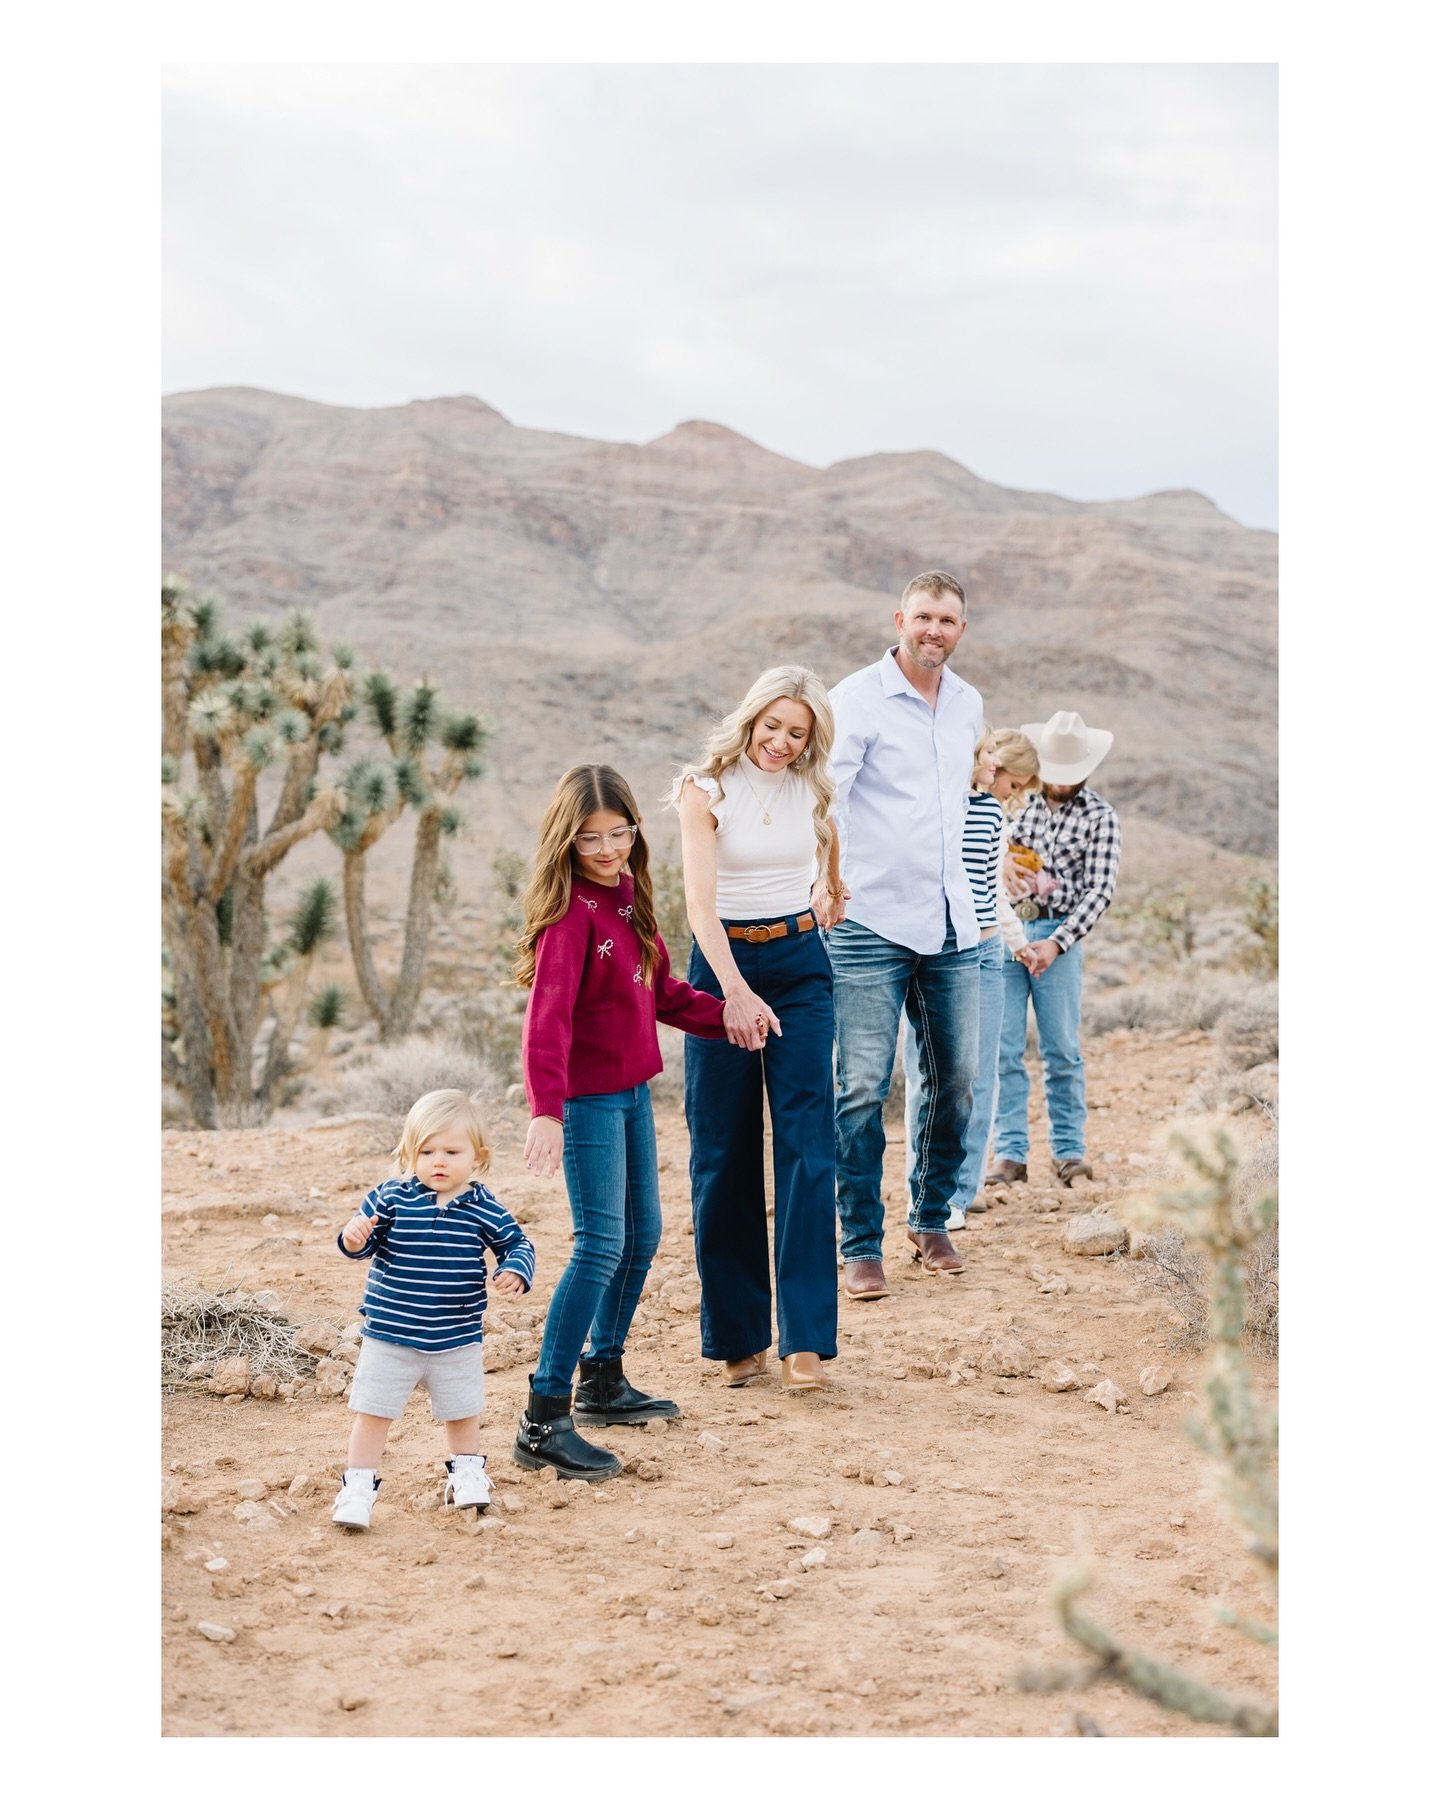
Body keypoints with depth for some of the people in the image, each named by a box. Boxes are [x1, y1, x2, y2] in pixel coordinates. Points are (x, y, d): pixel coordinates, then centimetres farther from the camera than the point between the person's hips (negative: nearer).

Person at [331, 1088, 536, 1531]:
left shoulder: (484, 1208, -7)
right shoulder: (390, 1198, -9)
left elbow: (516, 1244, 3)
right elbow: (364, 1245, -5)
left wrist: (514, 1270, -17)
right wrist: (354, 1238, -28)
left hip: (458, 1340, 1)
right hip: (388, 1336, -1)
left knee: (462, 1412, 18)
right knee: (373, 1412, 3)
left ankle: (466, 1474, 40)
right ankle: (358, 1486, 16)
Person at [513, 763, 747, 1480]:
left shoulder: (629, 898, 9)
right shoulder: (571, 911, -18)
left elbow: (662, 990, 21)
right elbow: (546, 1015, -28)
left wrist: (723, 1017, 9)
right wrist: (545, 1110, -38)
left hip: (632, 1091, 9)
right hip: (587, 1098, -9)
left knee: (642, 1233, 17)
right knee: (601, 1244, -13)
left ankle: (603, 1380, 33)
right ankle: (544, 1422, -11)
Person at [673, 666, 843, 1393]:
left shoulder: (814, 790, 4)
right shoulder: (706, 790, -8)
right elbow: (700, 901, -18)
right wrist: (736, 992, -30)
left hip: (801, 966, 3)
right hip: (723, 966, -2)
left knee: (807, 1145, -7)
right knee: (724, 1156, 2)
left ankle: (805, 1339, -7)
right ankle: (736, 1334, 13)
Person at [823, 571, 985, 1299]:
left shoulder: (968, 705, 13)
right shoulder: (857, 699, -7)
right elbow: (823, 792, -19)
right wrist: (823, 877, -35)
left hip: (951, 924, 6)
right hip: (872, 922, -6)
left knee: (954, 1079, 9)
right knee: (862, 1086, -6)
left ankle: (930, 1219, 27)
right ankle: (861, 1247, 2)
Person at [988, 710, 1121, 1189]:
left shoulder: (1099, 817, 3)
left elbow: (1099, 890, -4)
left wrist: (1056, 943, -15)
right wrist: (999, 859, -8)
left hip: (1057, 936, -2)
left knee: (1061, 1050, 1)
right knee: (1002, 1047, -2)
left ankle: (1069, 1150, 9)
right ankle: (1010, 1154, 1)